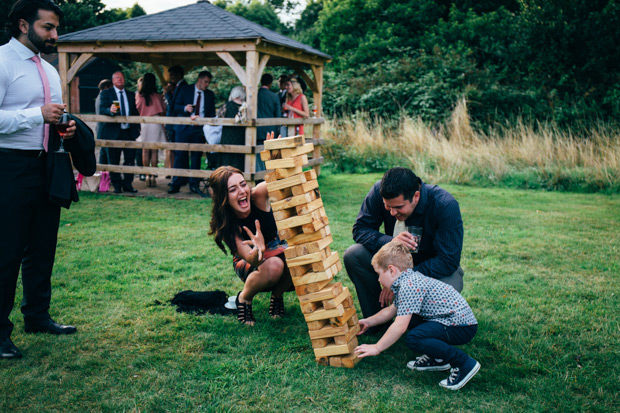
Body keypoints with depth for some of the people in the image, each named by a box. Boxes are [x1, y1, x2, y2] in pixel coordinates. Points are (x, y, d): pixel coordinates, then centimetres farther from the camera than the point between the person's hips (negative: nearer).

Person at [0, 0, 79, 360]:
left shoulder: (50, 71, 18)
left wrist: (65, 129, 6)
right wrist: (39, 115, -21)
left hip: (47, 165, 8)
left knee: (43, 248, 15)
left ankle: (37, 316, 29)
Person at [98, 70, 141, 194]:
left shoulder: (131, 94, 16)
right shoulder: (106, 93, 4)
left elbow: (135, 112, 18)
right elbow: (101, 110, -9)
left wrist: (137, 128, 10)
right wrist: (110, 110, -31)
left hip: (129, 132, 3)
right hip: (114, 132, -3)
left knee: (130, 160, 1)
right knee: (114, 161, 2)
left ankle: (127, 184, 11)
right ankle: (117, 186, 12)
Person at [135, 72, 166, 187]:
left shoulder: (139, 95, -1)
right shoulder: (158, 96, -3)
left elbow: (137, 109, 9)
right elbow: (163, 111, 2)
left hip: (143, 125, 1)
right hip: (156, 125, -1)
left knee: (145, 151, 7)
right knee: (154, 151, 1)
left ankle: (147, 176, 7)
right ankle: (153, 176, -1)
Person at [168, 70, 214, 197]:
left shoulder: (210, 95, 11)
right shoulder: (185, 89, 5)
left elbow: (212, 114, 10)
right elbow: (175, 107, 2)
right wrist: (185, 108, -17)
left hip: (200, 128, 2)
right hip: (184, 128, -2)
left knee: (196, 157, 4)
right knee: (180, 155, -3)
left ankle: (194, 185, 11)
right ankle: (176, 184, 3)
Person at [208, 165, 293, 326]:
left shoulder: (258, 196, -24)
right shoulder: (227, 225, -27)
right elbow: (252, 259, -35)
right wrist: (259, 249, -58)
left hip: (277, 251, 3)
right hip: (248, 263, -2)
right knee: (273, 266, -38)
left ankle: (277, 294, -2)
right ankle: (244, 298, -7)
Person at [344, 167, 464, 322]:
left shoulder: (446, 206, -29)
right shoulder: (380, 192, -21)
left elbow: (448, 262, -29)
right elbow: (360, 229, -14)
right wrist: (391, 242, -36)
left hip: (437, 267, -3)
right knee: (353, 255, -21)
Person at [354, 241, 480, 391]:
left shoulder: (409, 286, -20)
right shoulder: (409, 281, 13)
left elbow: (400, 327, -23)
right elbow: (391, 311, 28)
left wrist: (376, 348, -14)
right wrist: (368, 322, 34)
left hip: (463, 327, -11)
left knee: (413, 339, -24)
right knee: (405, 317, 14)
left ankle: (464, 363, -15)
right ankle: (438, 358, 14)